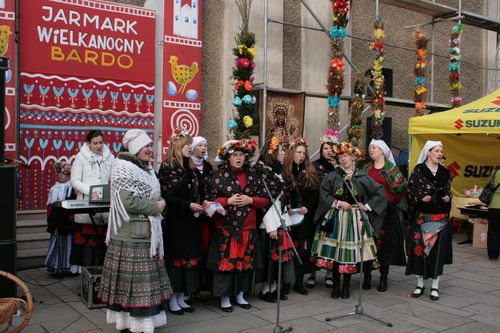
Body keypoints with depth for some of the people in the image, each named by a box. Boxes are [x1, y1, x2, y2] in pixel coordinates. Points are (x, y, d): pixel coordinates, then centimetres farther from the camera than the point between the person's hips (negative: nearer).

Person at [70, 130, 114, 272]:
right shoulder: (81, 157, 2)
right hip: (86, 202, -3)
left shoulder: (110, 157, 11)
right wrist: (91, 190, -16)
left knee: (102, 234, 5)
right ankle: (84, 267, 3)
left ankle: (101, 265, 13)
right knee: (87, 234, -5)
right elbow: (75, 181, -2)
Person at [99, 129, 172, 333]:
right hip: (131, 237, -9)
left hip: (148, 234, 9)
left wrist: (160, 204, 4)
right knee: (130, 282, -2)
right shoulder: (124, 168, -11)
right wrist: (155, 207, -12)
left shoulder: (146, 168, 17)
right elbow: (128, 201, -22)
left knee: (145, 281, 12)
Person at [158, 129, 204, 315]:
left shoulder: (188, 168, 13)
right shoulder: (168, 167, -10)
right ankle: (172, 300, 12)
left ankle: (181, 298, 20)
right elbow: (167, 196, -15)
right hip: (175, 221, -7)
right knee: (175, 258, 0)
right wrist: (188, 205, -20)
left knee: (189, 257, 9)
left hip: (189, 220, 7)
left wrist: (199, 206, 0)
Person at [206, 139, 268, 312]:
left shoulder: (253, 175, 9)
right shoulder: (219, 175, -2)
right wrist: (228, 201, -16)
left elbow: (264, 199, 9)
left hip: (248, 227, 4)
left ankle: (240, 295, 25)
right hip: (226, 228, -3)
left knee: (246, 260, 9)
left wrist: (250, 200, -10)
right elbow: (210, 199, -4)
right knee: (226, 261, -1)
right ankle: (224, 297, 13)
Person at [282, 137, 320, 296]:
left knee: (304, 249, 4)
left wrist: (307, 207, -7)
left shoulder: (310, 173, 9)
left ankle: (299, 282, 14)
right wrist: (286, 207, -19)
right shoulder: (283, 172, -3)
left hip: (306, 218, 3)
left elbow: (315, 194, 8)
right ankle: (285, 282, 9)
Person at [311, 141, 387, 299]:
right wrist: (338, 203, -11)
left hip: (354, 219, 0)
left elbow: (380, 192, 4)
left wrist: (367, 206, -1)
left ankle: (346, 286, 16)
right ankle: (336, 285, 13)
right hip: (335, 218, 0)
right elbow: (323, 194, -3)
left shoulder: (361, 178, 2)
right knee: (335, 251, 1)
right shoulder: (333, 176, 3)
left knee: (351, 251, 2)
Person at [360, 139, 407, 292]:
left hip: (387, 211, -2)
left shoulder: (391, 168, 2)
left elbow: (401, 187, 2)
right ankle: (367, 276, 10)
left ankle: (383, 278, 10)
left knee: (385, 243, 0)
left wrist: (393, 201, 3)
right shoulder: (366, 169, 11)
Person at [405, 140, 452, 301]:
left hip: (440, 217, 2)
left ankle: (435, 286, 10)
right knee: (419, 247, -1)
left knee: (437, 248, 0)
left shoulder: (445, 172, 10)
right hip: (422, 216, -2)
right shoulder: (418, 170, 0)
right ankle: (420, 284, 13)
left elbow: (448, 192, 18)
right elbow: (410, 191, -1)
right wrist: (421, 198, -17)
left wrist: (448, 197, -3)